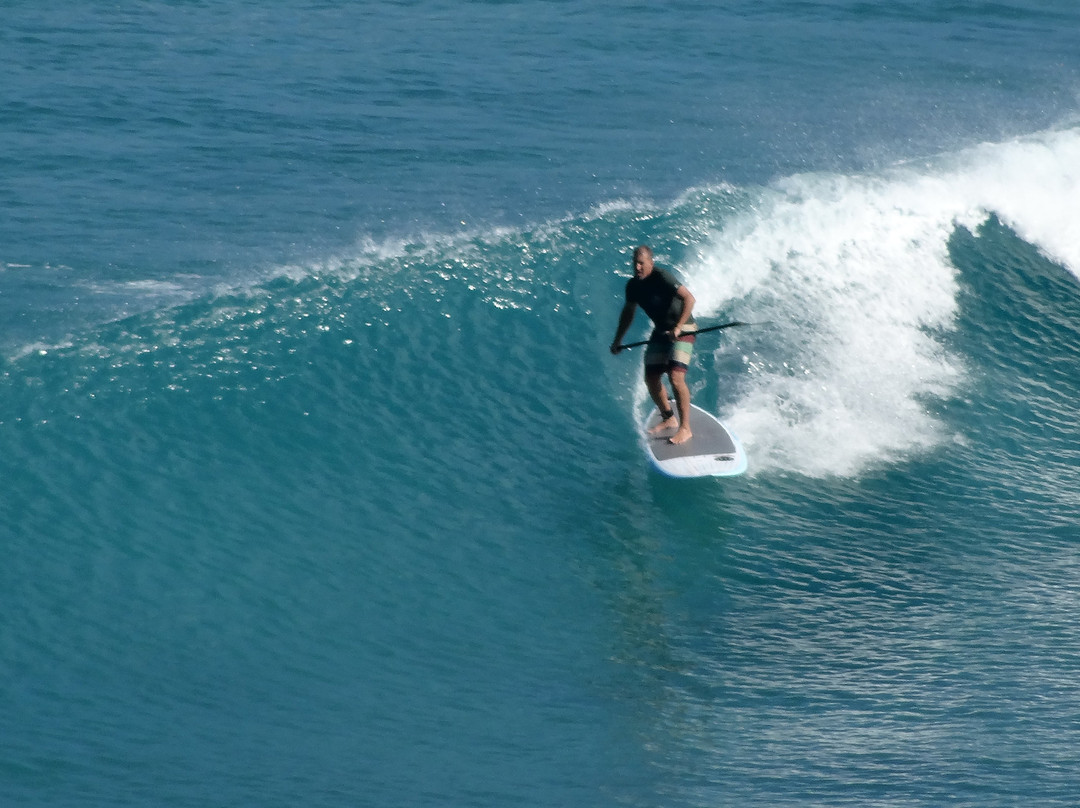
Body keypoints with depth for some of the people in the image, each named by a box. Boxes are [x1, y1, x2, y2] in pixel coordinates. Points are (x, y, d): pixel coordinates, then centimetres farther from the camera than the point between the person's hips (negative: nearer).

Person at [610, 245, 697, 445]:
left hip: (682, 331, -8)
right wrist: (617, 340, 22)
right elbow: (629, 312, 18)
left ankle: (685, 428, -14)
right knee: (651, 378, 7)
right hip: (661, 331, 8)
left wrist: (678, 327, -38)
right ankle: (669, 419, 28)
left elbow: (688, 298, -30)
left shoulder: (662, 277, -23)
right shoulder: (633, 285, 0)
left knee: (676, 377, -20)